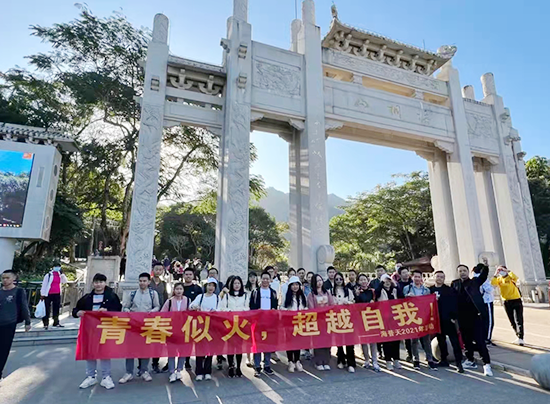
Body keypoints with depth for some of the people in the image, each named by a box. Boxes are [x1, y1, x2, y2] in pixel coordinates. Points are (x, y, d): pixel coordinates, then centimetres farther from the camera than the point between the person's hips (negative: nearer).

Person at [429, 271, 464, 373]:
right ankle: (443, 360, 26)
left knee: (454, 340, -4)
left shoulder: (450, 290, -2)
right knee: (441, 340, 13)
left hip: (448, 319, -3)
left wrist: (454, 317, -11)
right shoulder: (430, 290, 4)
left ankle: (459, 362, 2)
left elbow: (454, 304, -6)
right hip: (437, 320, 3)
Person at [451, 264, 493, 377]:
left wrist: (485, 266, -30)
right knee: (466, 340, 14)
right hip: (462, 318, 3)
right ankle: (470, 361, 29)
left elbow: (483, 276, -14)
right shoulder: (454, 284, 8)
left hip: (475, 316, -3)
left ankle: (487, 364, 5)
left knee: (479, 340, -4)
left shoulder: (474, 282, 3)